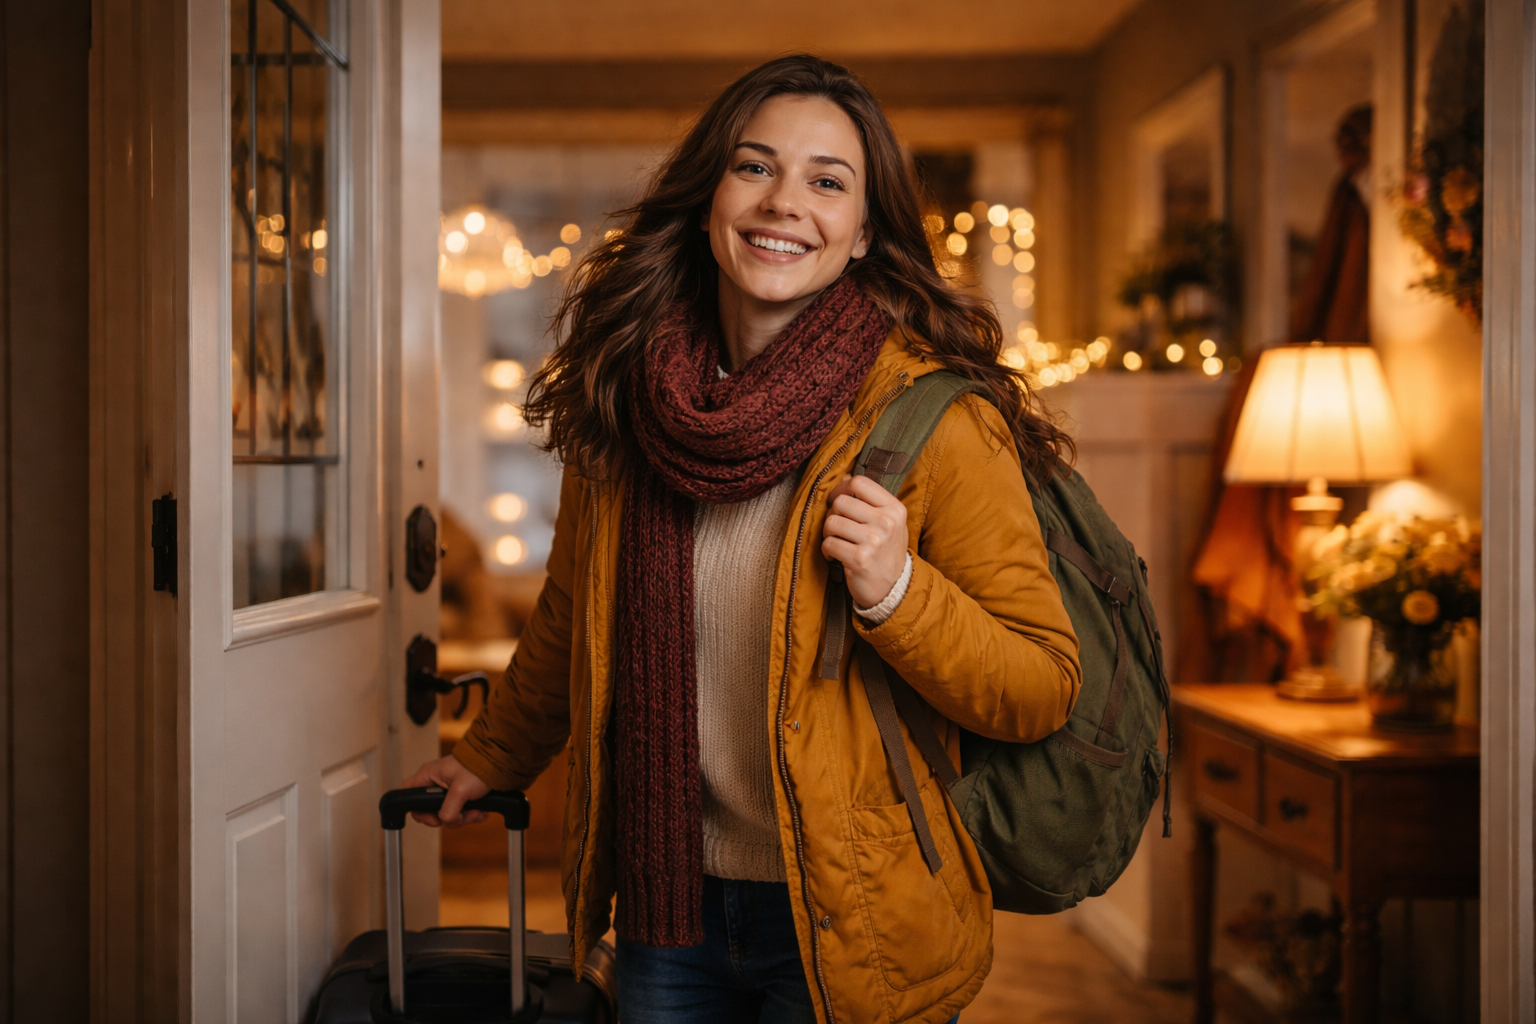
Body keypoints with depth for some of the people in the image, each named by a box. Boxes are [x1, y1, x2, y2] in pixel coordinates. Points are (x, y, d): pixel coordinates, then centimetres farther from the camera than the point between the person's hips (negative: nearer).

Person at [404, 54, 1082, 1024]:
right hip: (670, 906, 4)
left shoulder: (932, 417, -15)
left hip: (849, 928, -4)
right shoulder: (624, 397, -1)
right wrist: (491, 757, 28)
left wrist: (895, 591, -26)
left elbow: (1045, 688, -10)